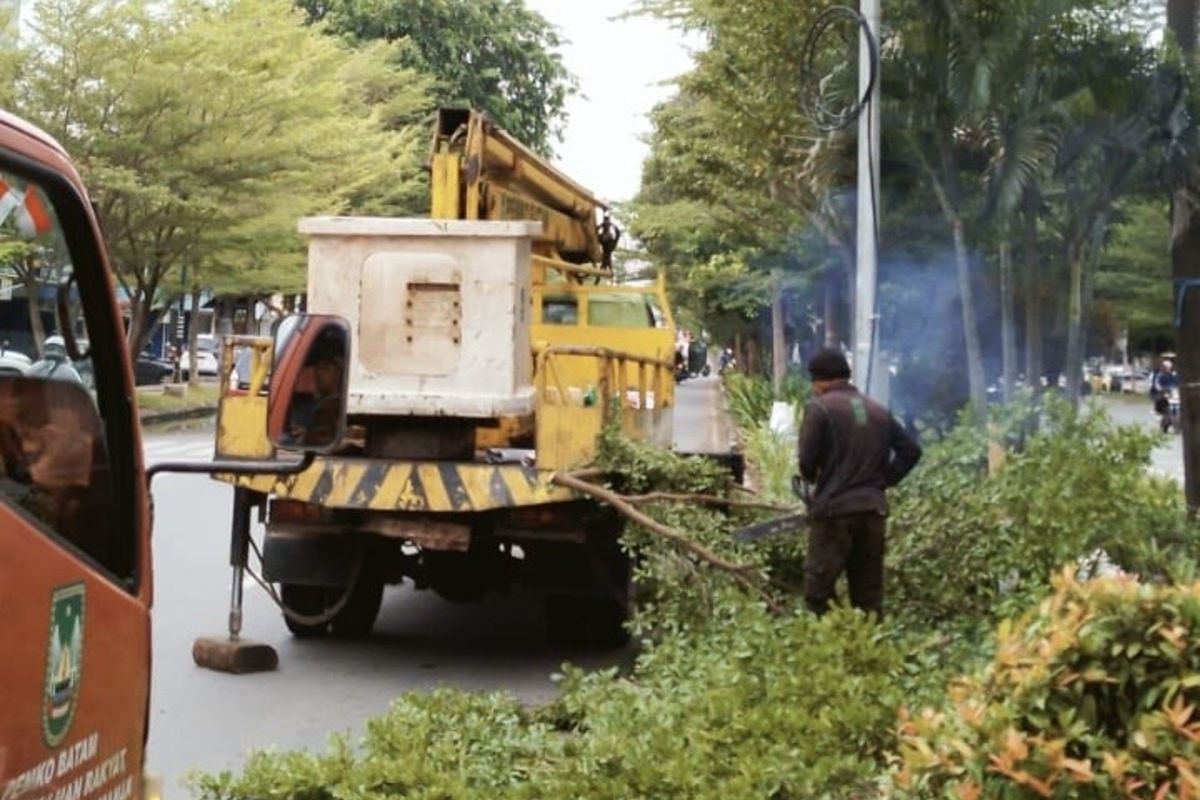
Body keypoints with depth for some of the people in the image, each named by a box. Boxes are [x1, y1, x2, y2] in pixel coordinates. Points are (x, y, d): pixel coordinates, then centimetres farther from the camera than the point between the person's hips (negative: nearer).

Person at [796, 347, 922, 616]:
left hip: (834, 512, -6)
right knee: (869, 594, 12)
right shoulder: (878, 411, 14)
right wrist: (882, 481, 15)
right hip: (874, 510, 6)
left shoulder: (819, 407, -5)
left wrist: (811, 478, 10)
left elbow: (807, 460, -11)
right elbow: (911, 450, 13)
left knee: (818, 594, -2)